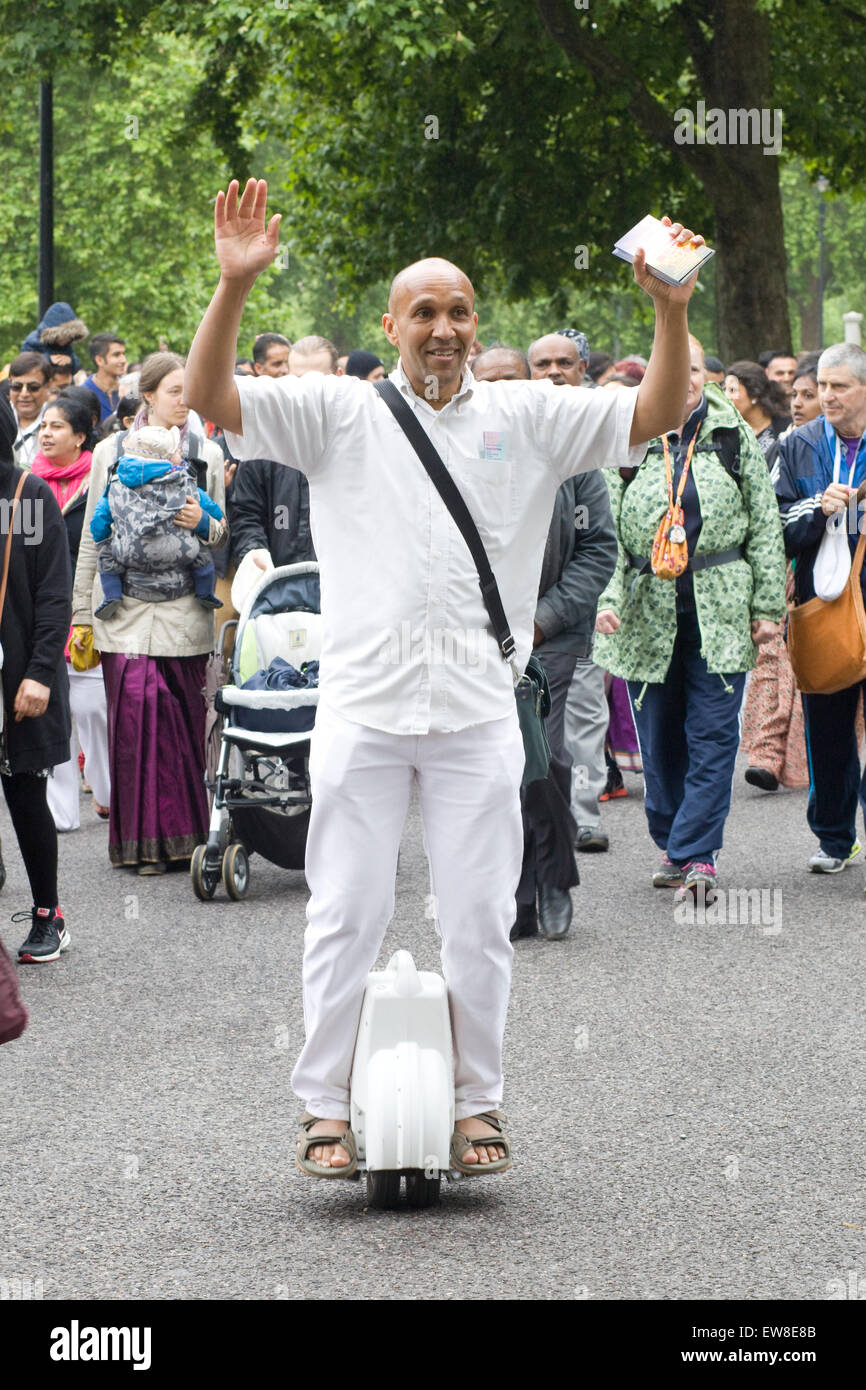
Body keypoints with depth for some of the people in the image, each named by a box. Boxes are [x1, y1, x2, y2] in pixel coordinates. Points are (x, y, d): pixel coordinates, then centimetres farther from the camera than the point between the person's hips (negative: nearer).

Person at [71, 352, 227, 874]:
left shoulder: (207, 454, 11)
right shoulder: (112, 453, 10)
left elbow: (225, 535, 16)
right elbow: (92, 535, 12)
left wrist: (205, 524, -7)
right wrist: (82, 612, 9)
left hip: (185, 609, 1)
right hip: (126, 609, -1)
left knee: (183, 715, -3)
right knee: (136, 706, -11)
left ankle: (185, 834, 6)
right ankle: (145, 836, -6)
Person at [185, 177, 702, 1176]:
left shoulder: (526, 416, 8)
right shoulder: (339, 412, 4)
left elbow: (654, 416, 3)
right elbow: (213, 400, -5)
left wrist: (672, 312, -13)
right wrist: (233, 288, -19)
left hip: (479, 714, 1)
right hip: (363, 708, -1)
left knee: (478, 922, 6)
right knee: (346, 917, 2)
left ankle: (477, 1105, 17)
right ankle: (327, 1111, 11)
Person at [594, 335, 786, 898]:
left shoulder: (734, 436, 5)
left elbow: (765, 527, 6)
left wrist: (767, 605, 2)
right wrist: (607, 597, -11)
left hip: (720, 613, 0)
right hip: (648, 614, 0)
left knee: (713, 735, -5)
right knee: (659, 738, 7)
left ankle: (696, 853, -4)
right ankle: (674, 847, 20)